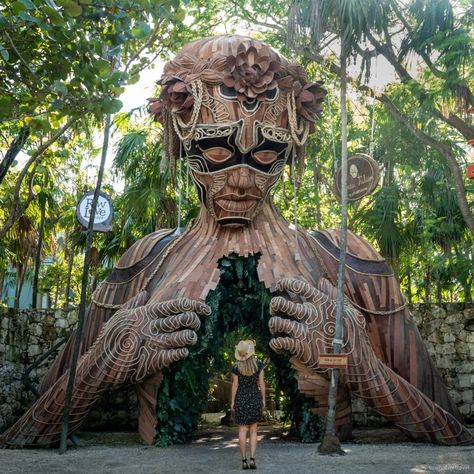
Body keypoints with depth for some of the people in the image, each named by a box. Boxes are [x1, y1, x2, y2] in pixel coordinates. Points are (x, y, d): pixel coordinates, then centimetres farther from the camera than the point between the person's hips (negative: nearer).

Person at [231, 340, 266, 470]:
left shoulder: (236, 367, -11)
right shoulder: (259, 365, -8)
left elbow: (235, 385, -7)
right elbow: (262, 383, -4)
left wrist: (232, 402, 3)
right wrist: (263, 399, 6)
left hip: (241, 399, -1)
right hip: (255, 399, 1)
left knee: (242, 431, 5)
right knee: (253, 431, 8)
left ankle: (244, 461, 3)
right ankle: (252, 459, -1)